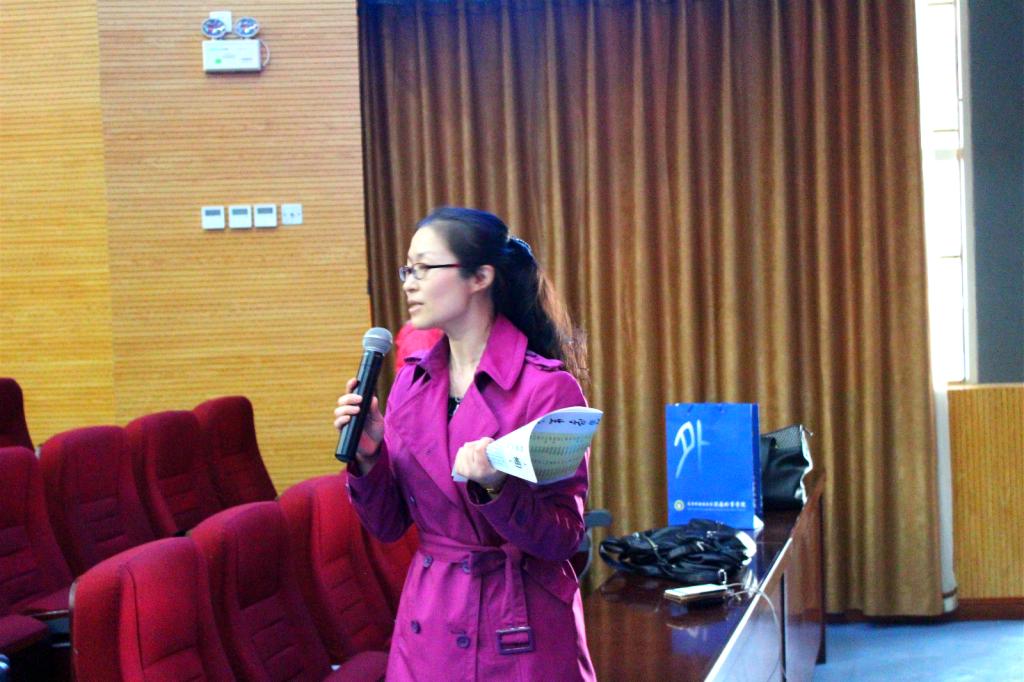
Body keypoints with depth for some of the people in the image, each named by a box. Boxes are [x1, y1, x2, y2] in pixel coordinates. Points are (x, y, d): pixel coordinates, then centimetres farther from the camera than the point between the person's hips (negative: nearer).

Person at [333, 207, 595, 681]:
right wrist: (367, 456, -10)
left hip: (521, 633, -5)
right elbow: (387, 526, 7)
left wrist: (496, 488, -29)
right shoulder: (412, 380, 4)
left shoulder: (547, 386, -14)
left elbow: (564, 538, -13)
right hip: (426, 626, 5)